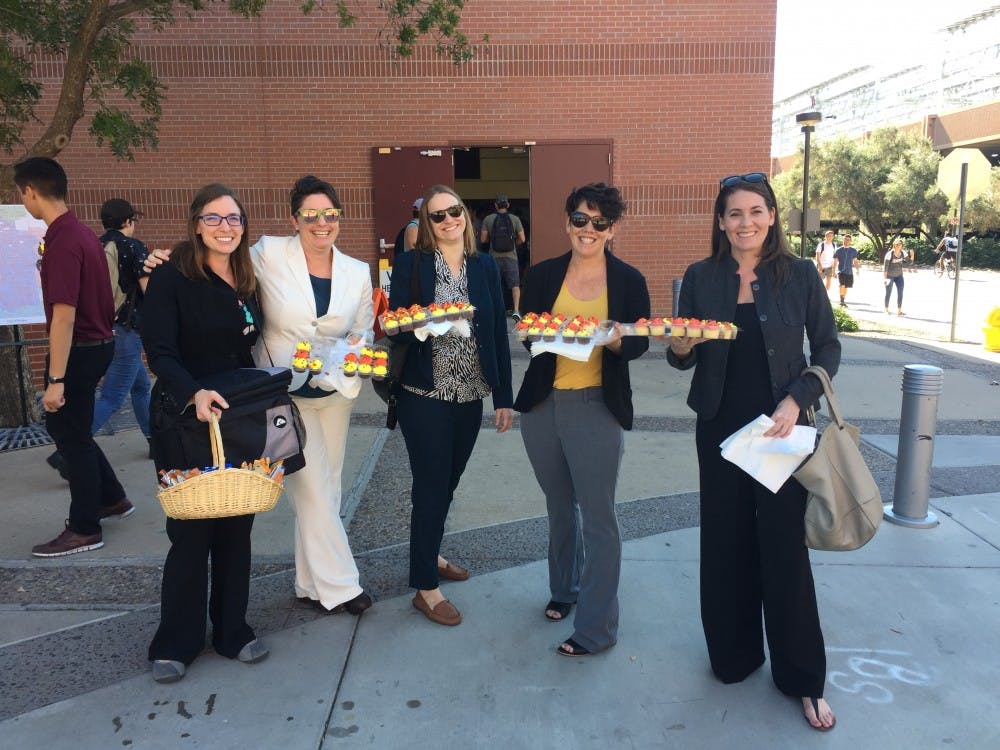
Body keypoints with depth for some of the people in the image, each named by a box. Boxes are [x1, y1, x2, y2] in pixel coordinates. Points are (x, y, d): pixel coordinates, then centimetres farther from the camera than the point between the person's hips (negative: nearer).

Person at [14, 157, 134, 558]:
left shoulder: (62, 242, -22)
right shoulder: (81, 233, 8)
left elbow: (64, 316, -26)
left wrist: (56, 380, -24)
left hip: (78, 350, -9)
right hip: (97, 343, 9)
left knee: (72, 435, 3)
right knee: (64, 426, 22)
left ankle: (84, 529, 17)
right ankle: (111, 498, 33)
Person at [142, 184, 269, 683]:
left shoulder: (246, 281, 10)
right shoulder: (171, 277, -9)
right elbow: (159, 351, -16)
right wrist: (194, 393, -31)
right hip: (184, 419, -5)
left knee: (236, 527, 10)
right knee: (191, 531, 1)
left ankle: (232, 631, 25)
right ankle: (176, 642, 20)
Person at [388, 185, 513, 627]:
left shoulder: (485, 266, 6)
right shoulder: (411, 265, -3)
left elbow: (498, 332, 6)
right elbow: (396, 328, -4)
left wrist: (503, 397, 4)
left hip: (470, 396, 4)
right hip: (426, 396, -4)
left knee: (447, 484, 17)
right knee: (431, 488, 2)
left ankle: (429, 556, 39)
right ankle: (425, 587, 15)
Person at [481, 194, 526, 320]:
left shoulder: (488, 219, -2)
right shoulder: (515, 219, -2)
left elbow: (483, 239, -1)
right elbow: (522, 239, -2)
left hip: (495, 257, 1)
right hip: (511, 257, -1)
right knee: (515, 285, 2)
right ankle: (516, 310, -10)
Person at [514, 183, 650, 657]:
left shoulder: (628, 280, -2)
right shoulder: (542, 275, 4)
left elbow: (639, 343, 1)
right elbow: (526, 334, 5)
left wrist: (614, 340, -21)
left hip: (598, 408, -3)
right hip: (543, 404, 4)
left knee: (598, 518, 0)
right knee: (559, 507, 20)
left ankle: (596, 628, 13)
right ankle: (563, 590, 42)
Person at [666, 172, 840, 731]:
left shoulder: (800, 275, -2)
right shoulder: (700, 278, 2)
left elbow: (828, 346, 2)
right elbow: (684, 358, 8)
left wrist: (797, 399, -12)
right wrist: (680, 348, -16)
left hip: (782, 428, -2)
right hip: (720, 428, 2)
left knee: (784, 548, 2)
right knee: (726, 544, 9)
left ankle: (802, 678, 21)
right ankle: (734, 653, 30)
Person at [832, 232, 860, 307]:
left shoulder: (853, 251, 6)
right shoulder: (839, 250, 1)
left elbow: (855, 261, 9)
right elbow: (835, 262, 3)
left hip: (849, 272, 3)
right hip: (841, 271, -3)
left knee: (846, 287, 9)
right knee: (842, 285, -21)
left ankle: (844, 301, 24)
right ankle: (841, 300, -12)